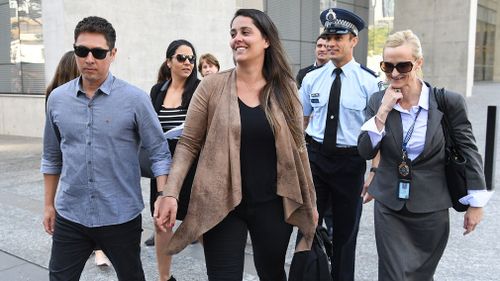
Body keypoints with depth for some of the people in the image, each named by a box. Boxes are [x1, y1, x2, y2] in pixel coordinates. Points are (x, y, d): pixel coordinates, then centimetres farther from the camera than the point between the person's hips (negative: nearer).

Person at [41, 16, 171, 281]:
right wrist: (49, 204, 14)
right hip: (70, 216, 3)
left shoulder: (135, 99, -10)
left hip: (121, 217, -2)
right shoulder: (57, 98, 2)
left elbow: (159, 152, -6)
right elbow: (52, 157, 12)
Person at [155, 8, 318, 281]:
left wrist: (309, 201, 9)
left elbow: (297, 147, 6)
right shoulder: (212, 85, -5)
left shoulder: (285, 89, 1)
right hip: (222, 204, -2)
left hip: (272, 204, 2)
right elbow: (188, 143, -4)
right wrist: (170, 193, -15)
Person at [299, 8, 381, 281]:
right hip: (314, 156, 2)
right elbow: (300, 122, 8)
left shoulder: (369, 81, -7)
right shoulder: (312, 78, 2)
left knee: (346, 228, 14)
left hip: (351, 161, -2)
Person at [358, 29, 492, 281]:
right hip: (389, 206, 1)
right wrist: (383, 111, -17)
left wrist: (476, 203, 0)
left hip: (431, 209, -1)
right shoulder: (377, 102, -2)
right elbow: (366, 152, -6)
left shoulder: (449, 102, -10)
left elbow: (468, 152, -3)